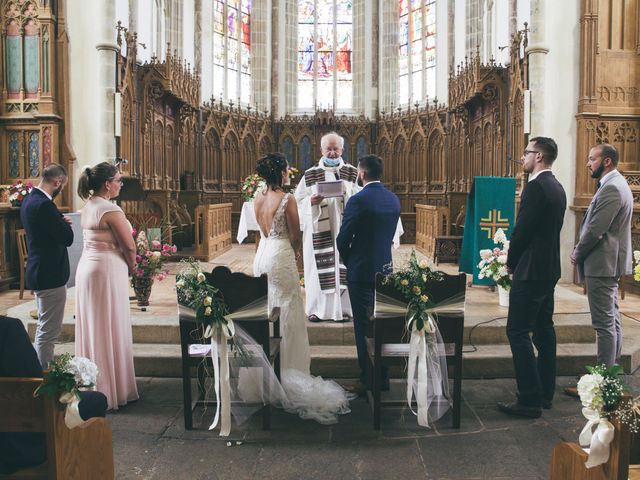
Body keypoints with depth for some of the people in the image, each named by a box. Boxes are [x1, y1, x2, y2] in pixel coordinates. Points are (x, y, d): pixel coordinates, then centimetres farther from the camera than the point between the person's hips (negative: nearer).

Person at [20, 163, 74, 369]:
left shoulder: (29, 200, 9)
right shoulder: (44, 205, -22)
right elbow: (67, 238, -20)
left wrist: (61, 222, 2)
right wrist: (65, 223, -2)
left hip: (38, 272, 11)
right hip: (50, 275, -11)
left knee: (44, 328, 22)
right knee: (49, 331, -2)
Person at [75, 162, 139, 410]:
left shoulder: (87, 207, 9)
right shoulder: (111, 210, -17)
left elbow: (97, 239, 10)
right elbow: (129, 246, -15)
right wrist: (131, 267, 4)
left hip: (87, 267, 9)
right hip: (108, 270, -9)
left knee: (92, 326, 15)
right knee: (110, 329, 1)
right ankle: (112, 390, 11)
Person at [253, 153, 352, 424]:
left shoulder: (258, 199, 4)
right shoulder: (287, 200, -16)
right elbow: (295, 236, -11)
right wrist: (295, 252, 8)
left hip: (262, 254, 7)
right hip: (281, 257, -7)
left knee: (265, 309, 17)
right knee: (285, 312, 3)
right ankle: (286, 366, 10)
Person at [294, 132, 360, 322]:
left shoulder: (353, 173, 6)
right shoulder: (310, 175, 3)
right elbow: (298, 201, 3)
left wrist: (348, 193, -16)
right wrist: (311, 201, -17)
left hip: (344, 229, 1)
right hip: (319, 230, -1)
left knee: (344, 266, 3)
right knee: (319, 267, 0)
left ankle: (343, 308, 12)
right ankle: (317, 309, 10)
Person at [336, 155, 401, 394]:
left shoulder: (358, 200, -16)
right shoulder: (394, 199, 6)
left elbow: (343, 238, -12)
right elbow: (391, 234, 12)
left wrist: (348, 262, 6)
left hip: (361, 271, -7)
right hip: (385, 270, 7)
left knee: (363, 326, 1)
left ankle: (368, 379, 7)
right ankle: (383, 376, 23)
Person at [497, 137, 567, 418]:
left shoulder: (536, 186, -17)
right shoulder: (557, 188, 13)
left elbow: (522, 230, -19)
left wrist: (511, 263, -3)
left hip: (531, 271, -10)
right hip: (549, 270, 10)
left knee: (517, 331, -6)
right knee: (544, 329, 15)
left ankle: (530, 400, -4)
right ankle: (545, 393, 24)